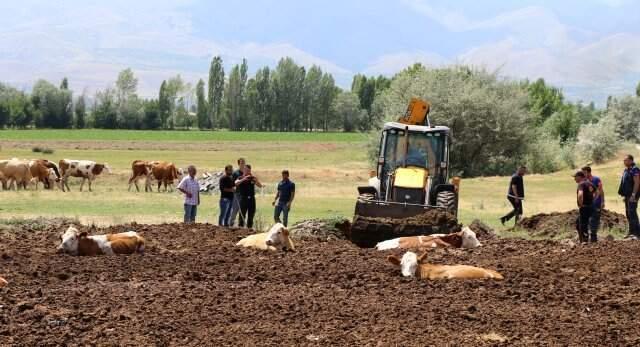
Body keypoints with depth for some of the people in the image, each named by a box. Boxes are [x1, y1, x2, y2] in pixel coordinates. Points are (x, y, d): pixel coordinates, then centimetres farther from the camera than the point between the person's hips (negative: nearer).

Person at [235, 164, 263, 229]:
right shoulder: (241, 178, 1)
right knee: (242, 216, -6)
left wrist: (256, 179, -14)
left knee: (251, 216, 7)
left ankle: (249, 227, 14)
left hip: (251, 198, 3)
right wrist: (244, 179, -29)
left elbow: (260, 186, 2)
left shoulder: (252, 178, 8)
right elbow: (236, 183, -19)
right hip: (243, 198, -3)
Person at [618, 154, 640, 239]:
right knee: (628, 213, 11)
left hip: (632, 195, -10)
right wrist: (624, 194, 19)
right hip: (627, 195, 10)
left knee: (632, 212, -13)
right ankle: (632, 232, 16)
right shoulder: (626, 170, 17)